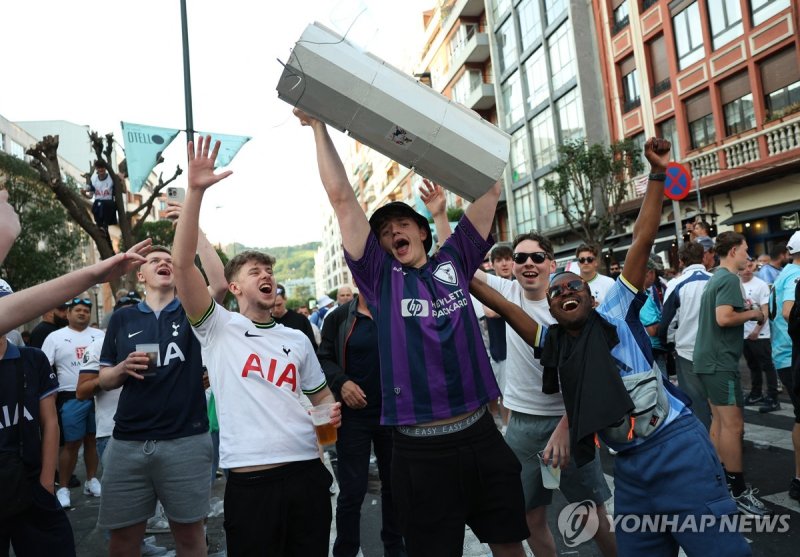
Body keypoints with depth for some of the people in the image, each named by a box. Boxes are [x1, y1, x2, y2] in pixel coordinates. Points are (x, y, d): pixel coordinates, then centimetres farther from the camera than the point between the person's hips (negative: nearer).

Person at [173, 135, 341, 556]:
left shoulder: (297, 339, 13)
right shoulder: (218, 328, 2)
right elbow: (183, 264, -11)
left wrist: (333, 411, -3)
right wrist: (195, 191, -17)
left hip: (307, 469, 4)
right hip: (250, 478, -3)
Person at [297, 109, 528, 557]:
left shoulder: (453, 262, 7)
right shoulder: (381, 278, 1)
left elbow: (490, 188, 9)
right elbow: (342, 197, -3)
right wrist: (319, 125, 0)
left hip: (481, 433, 3)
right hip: (421, 448, -2)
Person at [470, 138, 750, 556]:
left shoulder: (615, 314, -1)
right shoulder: (552, 345, 9)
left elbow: (642, 242, -6)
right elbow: (502, 305, 6)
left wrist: (657, 176, -9)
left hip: (678, 448, -4)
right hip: (630, 467, 5)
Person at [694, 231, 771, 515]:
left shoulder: (715, 278, 17)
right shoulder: (729, 279, -14)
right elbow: (724, 318, -25)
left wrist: (744, 311, 14)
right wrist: (752, 313, -10)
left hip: (709, 359, 10)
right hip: (720, 361, -10)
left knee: (719, 421, 15)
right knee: (733, 425, -6)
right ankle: (738, 491, 0)